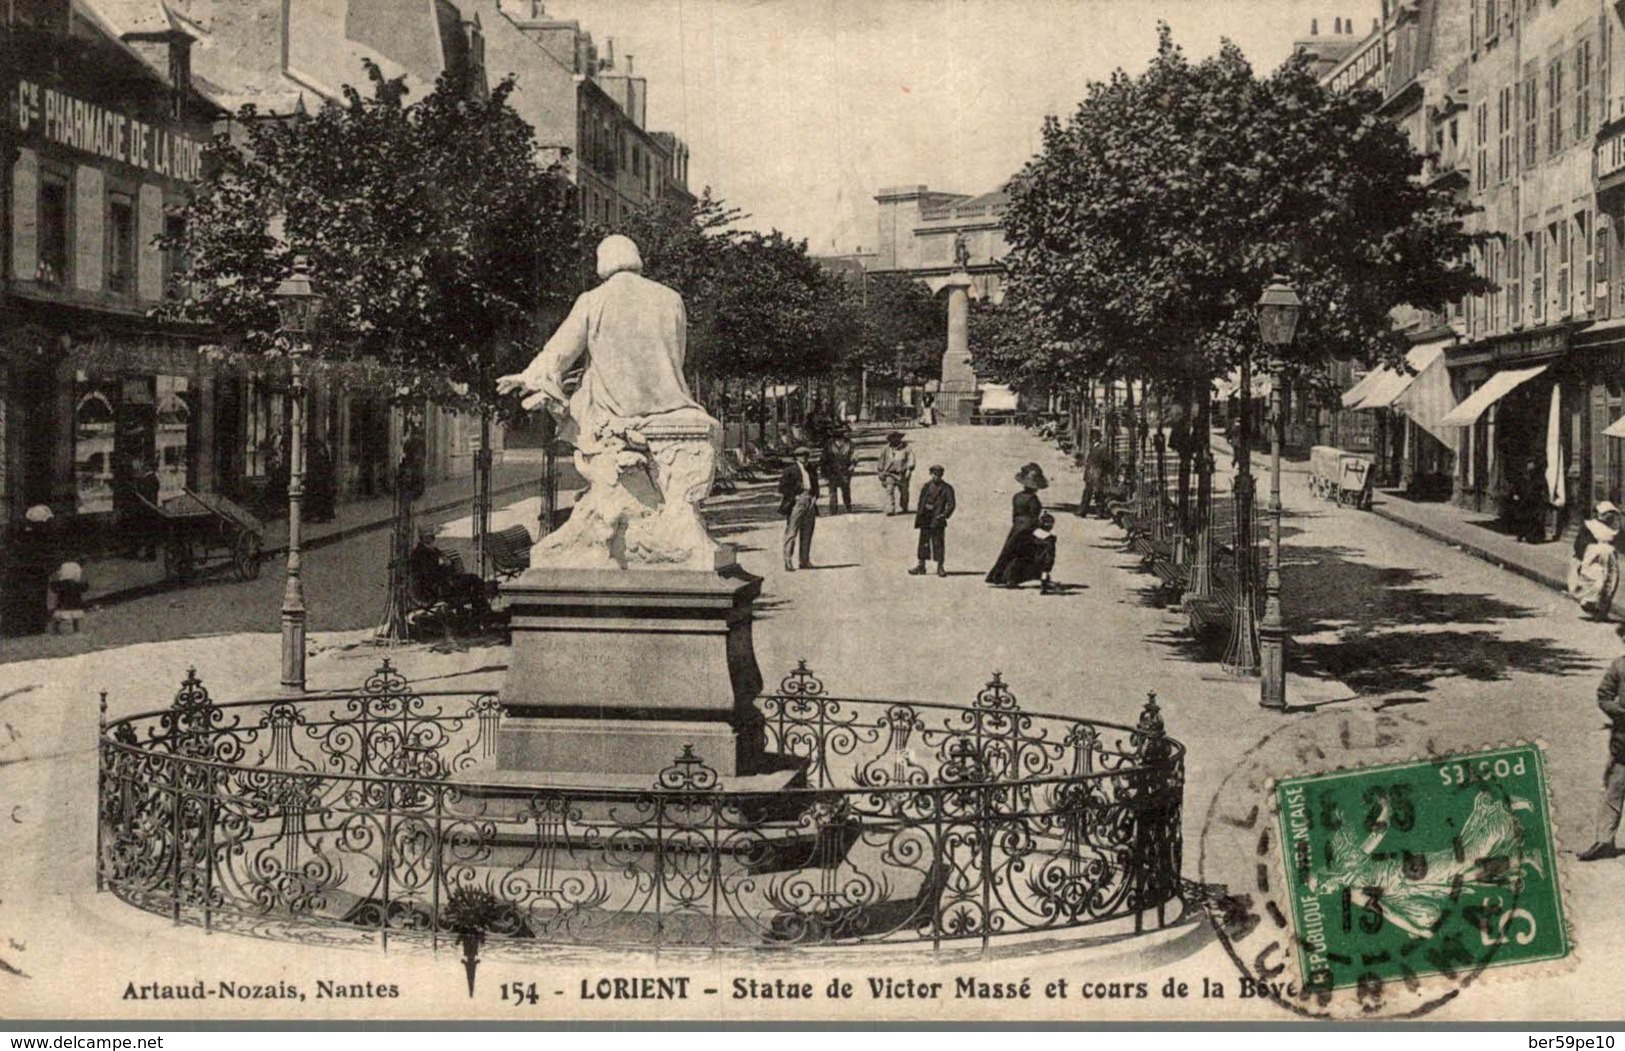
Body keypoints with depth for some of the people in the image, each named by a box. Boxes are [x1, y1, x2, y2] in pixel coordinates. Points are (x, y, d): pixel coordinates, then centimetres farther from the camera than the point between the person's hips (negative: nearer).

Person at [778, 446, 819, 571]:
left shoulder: (812, 470, 16)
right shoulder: (791, 470, -3)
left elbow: (815, 485, 25)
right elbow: (782, 486, -5)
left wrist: (814, 497, 11)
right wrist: (792, 497, -11)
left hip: (810, 503, 6)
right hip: (796, 504, -6)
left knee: (807, 533, 7)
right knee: (791, 533, -7)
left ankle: (805, 561, 13)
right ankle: (788, 562, -7)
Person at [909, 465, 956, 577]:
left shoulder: (946, 488, 0)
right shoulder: (926, 487, 12)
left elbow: (951, 504, -4)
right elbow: (920, 502, 16)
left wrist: (945, 514, -17)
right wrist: (919, 515, 5)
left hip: (937, 520, -4)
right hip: (925, 519, 4)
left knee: (938, 543, -3)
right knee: (923, 542, 8)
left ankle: (940, 567, 3)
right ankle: (921, 566, 15)